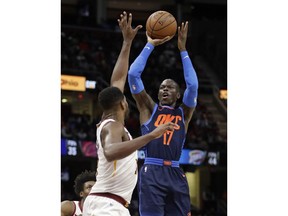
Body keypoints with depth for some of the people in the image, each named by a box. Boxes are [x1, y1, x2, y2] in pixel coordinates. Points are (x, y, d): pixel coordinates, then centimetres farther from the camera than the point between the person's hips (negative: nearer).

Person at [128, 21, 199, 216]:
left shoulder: (184, 113, 17)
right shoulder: (149, 108, 14)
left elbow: (193, 85, 1)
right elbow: (133, 74, 6)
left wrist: (183, 50, 1)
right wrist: (150, 45, 8)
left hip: (175, 174, 3)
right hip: (152, 172, -3)